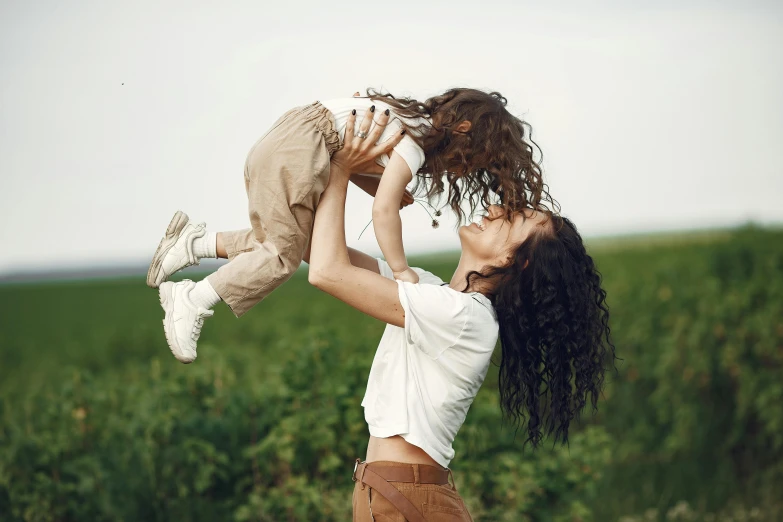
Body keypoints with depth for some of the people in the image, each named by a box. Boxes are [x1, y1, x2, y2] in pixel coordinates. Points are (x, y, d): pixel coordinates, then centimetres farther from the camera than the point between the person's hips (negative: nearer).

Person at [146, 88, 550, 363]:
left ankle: (197, 242, 11)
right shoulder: (418, 142, -12)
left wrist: (386, 189, 6)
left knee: (282, 244, 13)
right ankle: (194, 301, -5)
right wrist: (401, 271, -11)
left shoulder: (416, 123, 16)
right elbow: (384, 211, -18)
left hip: (285, 139, 9)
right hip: (297, 149, -9)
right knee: (285, 255, -4)